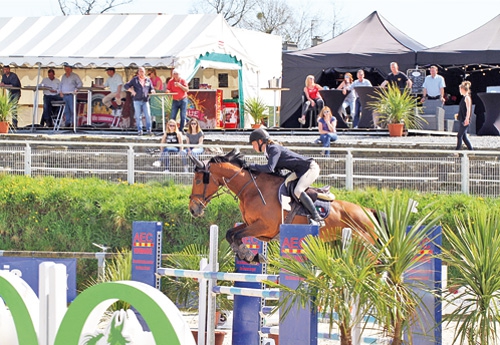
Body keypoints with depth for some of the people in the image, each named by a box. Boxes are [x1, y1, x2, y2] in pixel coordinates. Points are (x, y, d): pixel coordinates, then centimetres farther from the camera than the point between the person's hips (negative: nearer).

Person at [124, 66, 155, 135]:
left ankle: (149, 130, -2)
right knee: (138, 116, -1)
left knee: (148, 116, -7)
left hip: (145, 100, 1)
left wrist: (152, 91, -6)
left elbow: (151, 88, 18)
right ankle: (139, 130, 3)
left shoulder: (148, 80, 11)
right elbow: (126, 86, 6)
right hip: (137, 100, -1)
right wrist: (132, 91, -8)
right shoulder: (135, 80, 5)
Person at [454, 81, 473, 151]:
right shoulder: (464, 97, 15)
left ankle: (458, 149, -4)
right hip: (462, 119, 10)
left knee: (459, 135, -7)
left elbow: (468, 109, -20)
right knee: (464, 136, 11)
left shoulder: (467, 98, -12)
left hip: (465, 120, -10)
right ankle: (471, 149, 14)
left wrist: (467, 119, -26)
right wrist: (458, 114, 20)